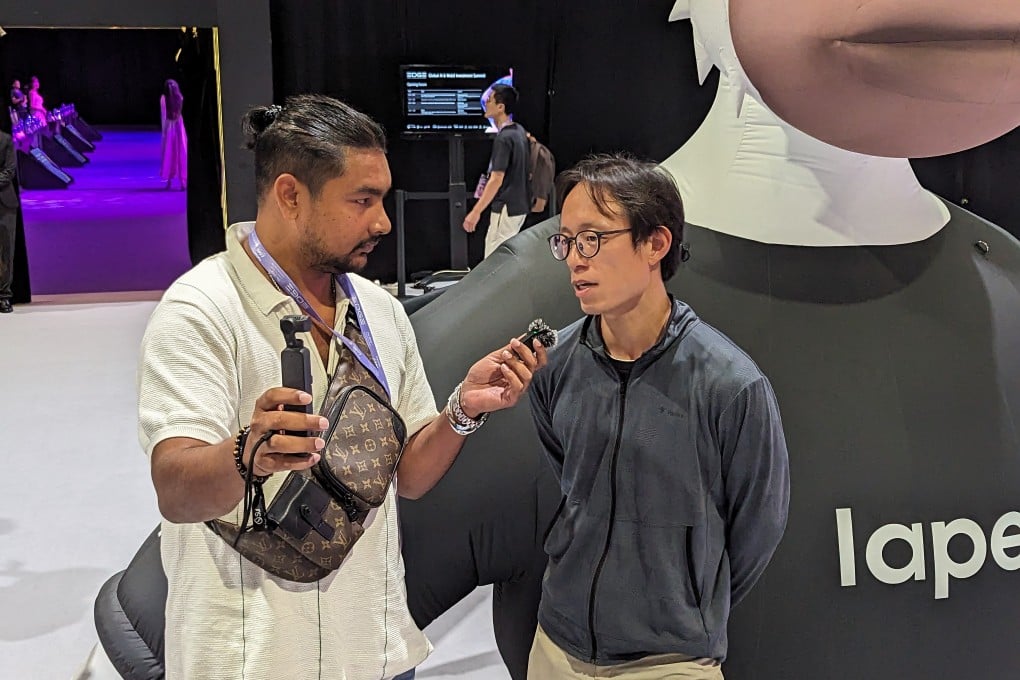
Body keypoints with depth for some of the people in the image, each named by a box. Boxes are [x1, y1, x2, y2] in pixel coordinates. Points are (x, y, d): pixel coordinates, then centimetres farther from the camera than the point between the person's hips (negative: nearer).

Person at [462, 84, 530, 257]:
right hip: (519, 204, 10)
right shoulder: (519, 131, 10)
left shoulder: (503, 138, -19)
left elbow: (496, 180, -23)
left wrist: (476, 211, -21)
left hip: (506, 208, -10)